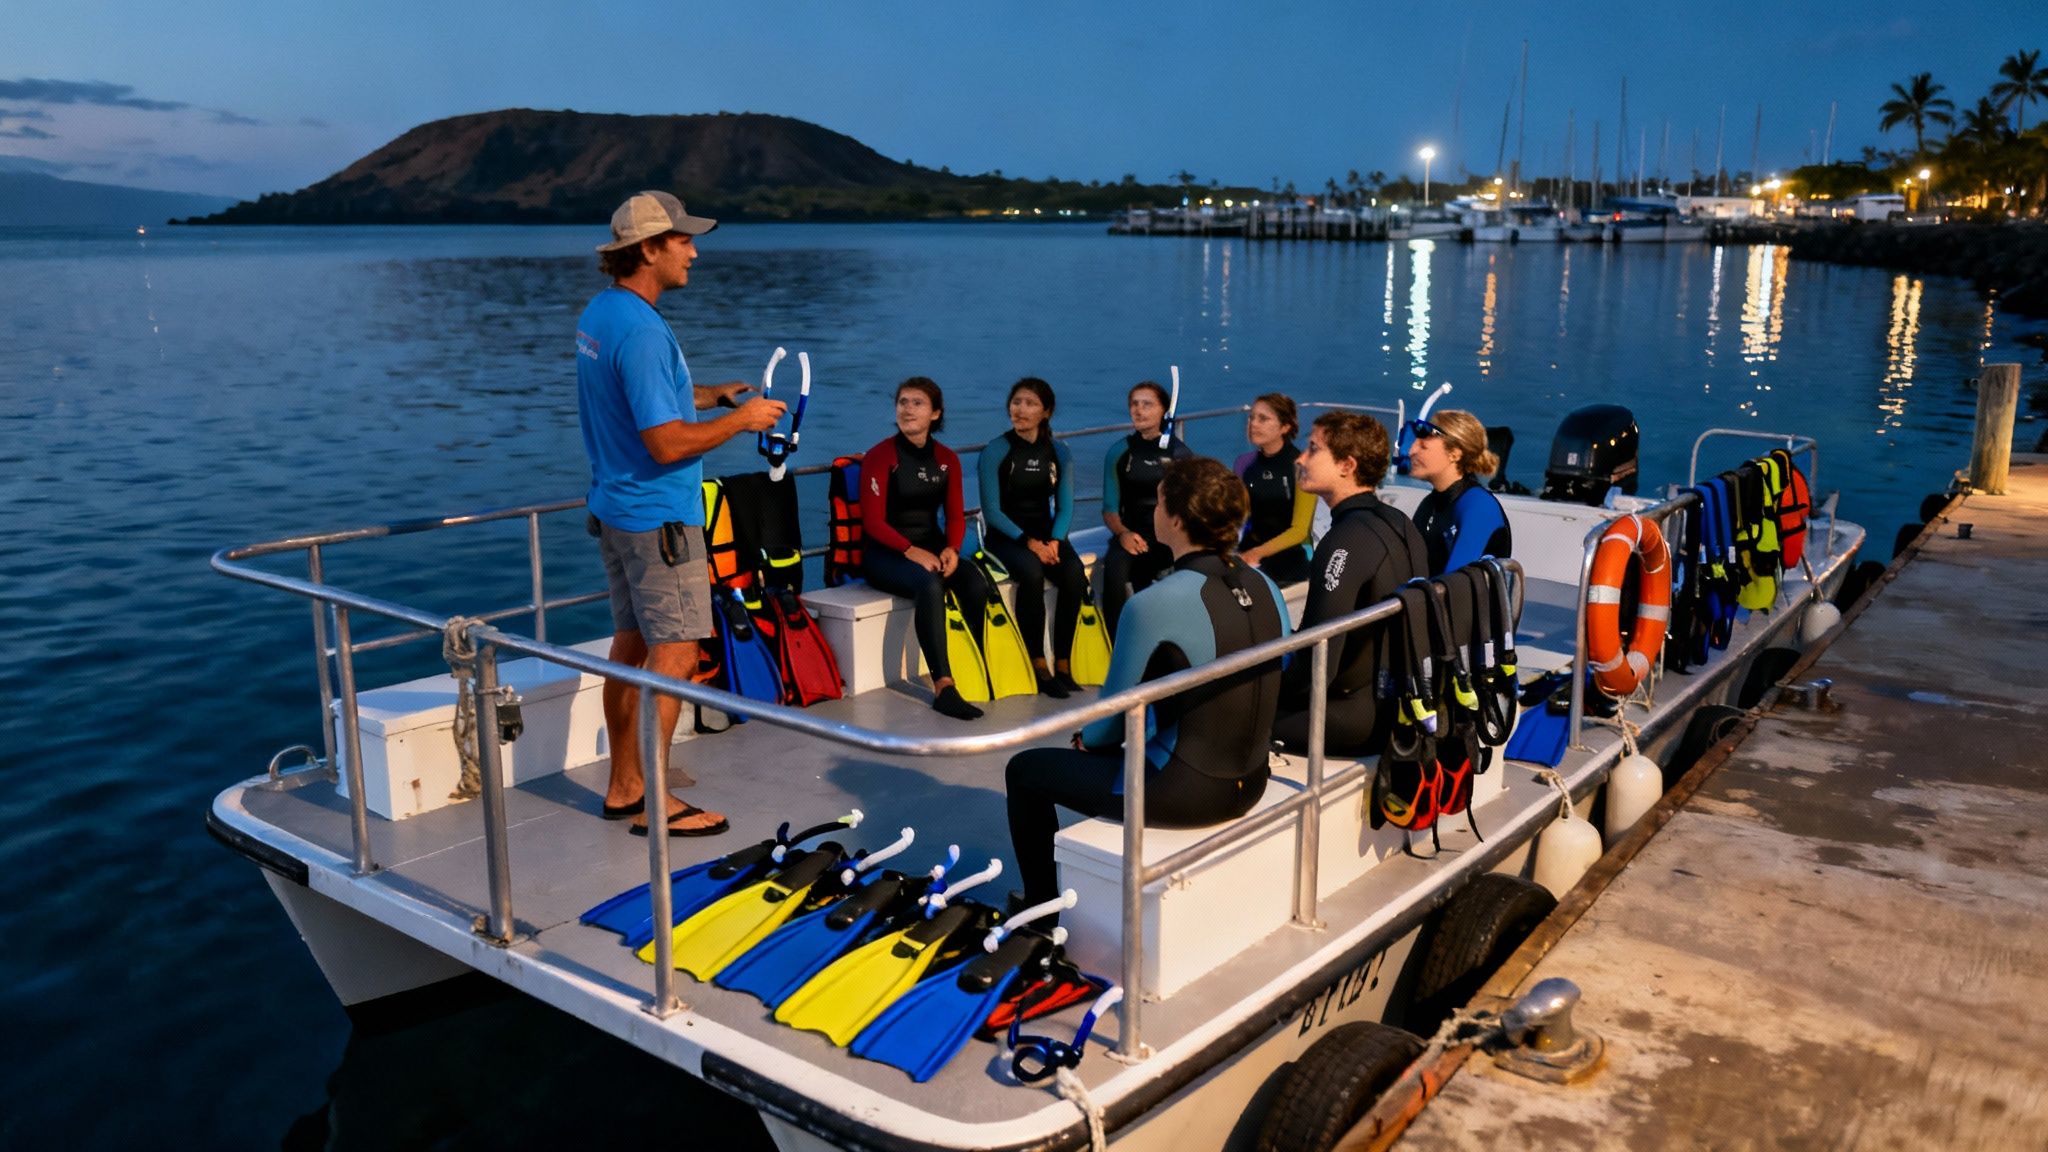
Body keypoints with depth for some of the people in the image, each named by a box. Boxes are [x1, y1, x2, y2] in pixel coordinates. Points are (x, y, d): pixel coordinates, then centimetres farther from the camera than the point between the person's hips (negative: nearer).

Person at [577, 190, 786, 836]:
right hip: (658, 517, -10)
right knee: (674, 653, -3)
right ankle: (654, 803, 3)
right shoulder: (642, 330, -23)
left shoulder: (599, 313, 9)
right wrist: (740, 420, -14)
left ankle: (624, 786, 24)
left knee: (631, 643, 15)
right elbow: (667, 443, -26)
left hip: (613, 509, 10)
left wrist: (711, 393, 14)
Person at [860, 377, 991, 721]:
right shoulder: (879, 456, -6)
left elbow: (955, 515, 8)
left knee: (976, 586, -27)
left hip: (932, 547, 5)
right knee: (930, 584, -36)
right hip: (886, 552, -5)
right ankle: (943, 687, -39)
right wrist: (911, 551, -25)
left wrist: (951, 548, -14)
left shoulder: (947, 459, 9)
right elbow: (873, 521, -11)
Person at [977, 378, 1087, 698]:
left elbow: (1065, 507, 5)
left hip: (1046, 532, 4)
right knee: (1032, 572, -35)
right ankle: (1038, 665, -23)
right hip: (1005, 535, -3)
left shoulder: (1058, 453, 7)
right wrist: (1027, 541, -19)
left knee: (1075, 574, -28)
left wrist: (1054, 541, -14)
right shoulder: (995, 451, -4)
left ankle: (1063, 663, -19)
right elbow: (992, 511, -8)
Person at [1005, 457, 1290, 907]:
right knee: (1103, 747, 34)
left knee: (1025, 769, 15)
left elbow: (1113, 713, -12)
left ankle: (1042, 905, 29)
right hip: (1250, 783, 8)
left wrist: (1086, 738, 13)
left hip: (1184, 791, -7)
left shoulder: (1155, 604, -23)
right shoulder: (1264, 587, -2)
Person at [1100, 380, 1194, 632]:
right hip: (1132, 533, 0)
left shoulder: (1179, 452, 8)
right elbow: (1109, 509, 6)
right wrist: (1123, 533, -15)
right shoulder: (1119, 452, 8)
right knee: (1114, 568, -34)